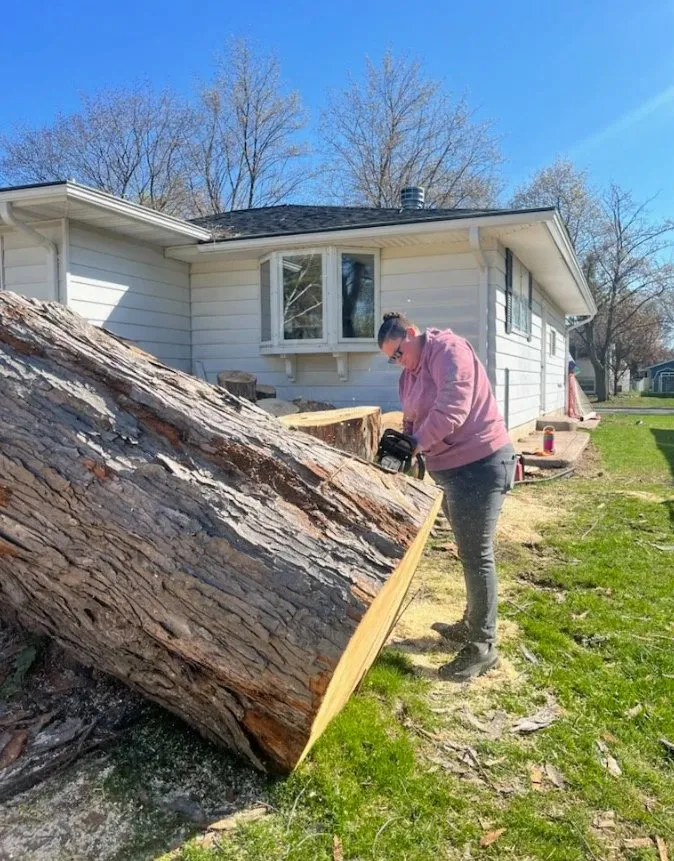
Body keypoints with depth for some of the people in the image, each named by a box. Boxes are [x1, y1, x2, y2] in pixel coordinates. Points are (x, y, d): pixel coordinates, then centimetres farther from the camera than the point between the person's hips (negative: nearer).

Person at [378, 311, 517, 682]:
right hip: (452, 469, 10)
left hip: (481, 465, -10)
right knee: (469, 552, 19)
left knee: (476, 555, -4)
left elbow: (454, 404, -27)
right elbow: (413, 421, 14)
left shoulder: (448, 349, -15)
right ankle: (472, 624, 35)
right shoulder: (408, 375, 14)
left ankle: (483, 646, 6)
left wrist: (418, 443, -26)